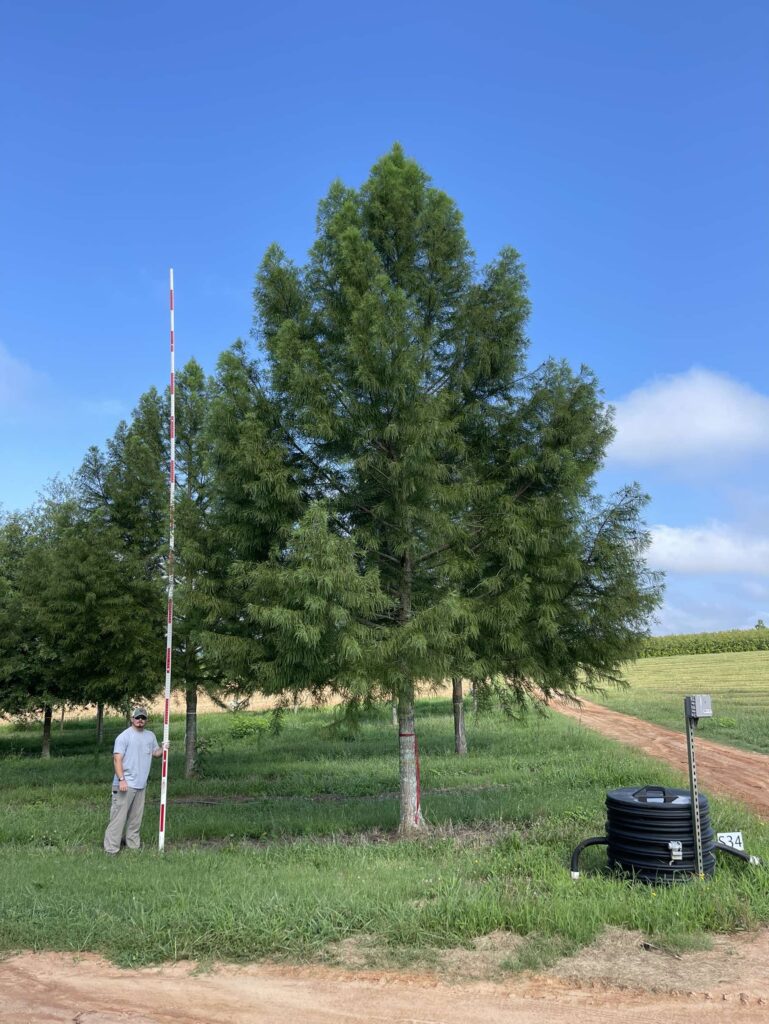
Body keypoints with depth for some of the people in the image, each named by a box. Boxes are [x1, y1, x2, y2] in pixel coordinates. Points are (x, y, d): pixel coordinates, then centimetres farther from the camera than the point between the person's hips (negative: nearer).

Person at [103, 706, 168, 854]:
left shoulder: (150, 736, 13)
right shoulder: (124, 736, -9)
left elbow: (155, 752, 25)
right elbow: (117, 759, -14)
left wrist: (163, 748, 2)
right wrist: (121, 779, -22)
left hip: (141, 785, 7)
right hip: (125, 785, -7)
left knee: (135, 818, 13)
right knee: (119, 817, -8)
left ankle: (133, 845, 22)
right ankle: (111, 848, -4)